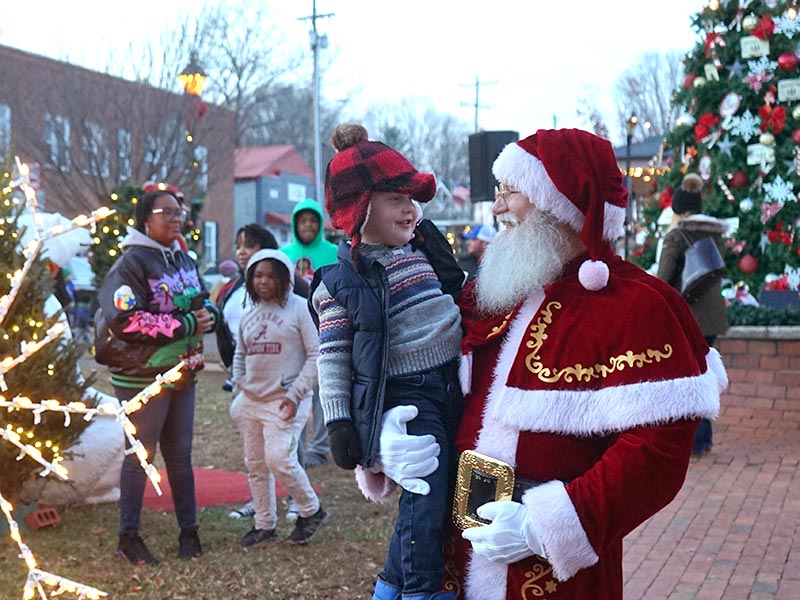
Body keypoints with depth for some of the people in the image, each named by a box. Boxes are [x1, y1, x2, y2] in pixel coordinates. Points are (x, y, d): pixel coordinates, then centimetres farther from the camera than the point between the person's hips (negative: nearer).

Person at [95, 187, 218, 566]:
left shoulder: (183, 259, 11)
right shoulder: (132, 262, -14)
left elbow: (203, 301, 20)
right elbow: (125, 320, -24)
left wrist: (208, 315, -6)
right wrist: (185, 324, -21)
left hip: (183, 374, 7)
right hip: (143, 376, -7)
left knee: (180, 454, 14)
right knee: (141, 456, 2)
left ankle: (188, 530, 25)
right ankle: (129, 537, 16)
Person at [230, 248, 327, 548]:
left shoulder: (299, 308, -6)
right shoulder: (249, 315, 13)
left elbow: (316, 354, -9)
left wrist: (296, 394, -14)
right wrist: (238, 392, 12)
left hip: (285, 401, -7)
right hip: (251, 400, 7)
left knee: (279, 459, -15)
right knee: (255, 465, 10)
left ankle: (311, 511, 9)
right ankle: (264, 525, 22)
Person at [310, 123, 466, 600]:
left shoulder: (422, 246, 8)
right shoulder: (341, 281, -9)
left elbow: (457, 298, 23)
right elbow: (332, 357, -8)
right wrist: (338, 422, -12)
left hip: (451, 385, 7)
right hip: (405, 394, -6)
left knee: (441, 492, 12)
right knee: (427, 492, -13)